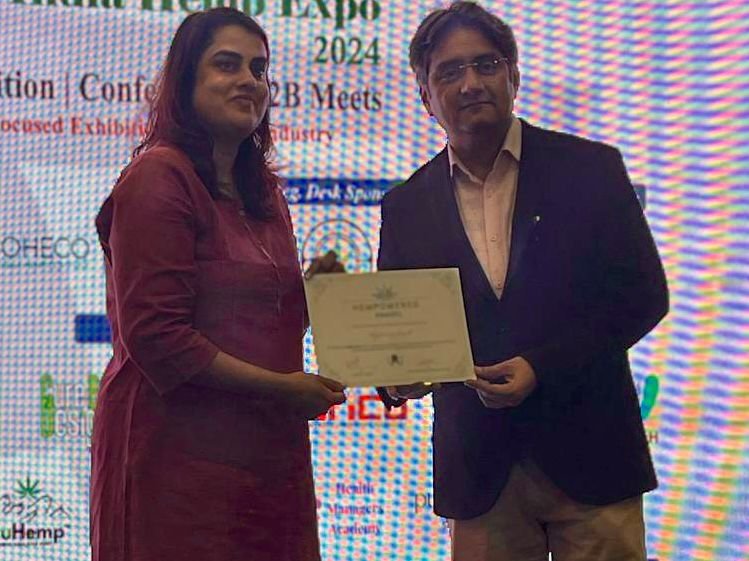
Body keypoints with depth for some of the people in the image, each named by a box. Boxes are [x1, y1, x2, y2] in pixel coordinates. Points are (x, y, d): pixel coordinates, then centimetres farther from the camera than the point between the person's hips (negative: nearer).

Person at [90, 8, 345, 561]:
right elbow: (153, 334, -17)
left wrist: (313, 290, 2)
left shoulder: (263, 189, 15)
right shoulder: (159, 176, -11)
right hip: (179, 452, -8)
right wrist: (279, 386, -16)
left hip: (267, 452, 8)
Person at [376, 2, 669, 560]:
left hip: (586, 450, -1)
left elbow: (643, 294, -4)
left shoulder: (591, 167, 0)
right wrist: (395, 378, -14)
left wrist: (543, 366, -14)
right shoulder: (406, 207, 6)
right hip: (479, 467, 2)